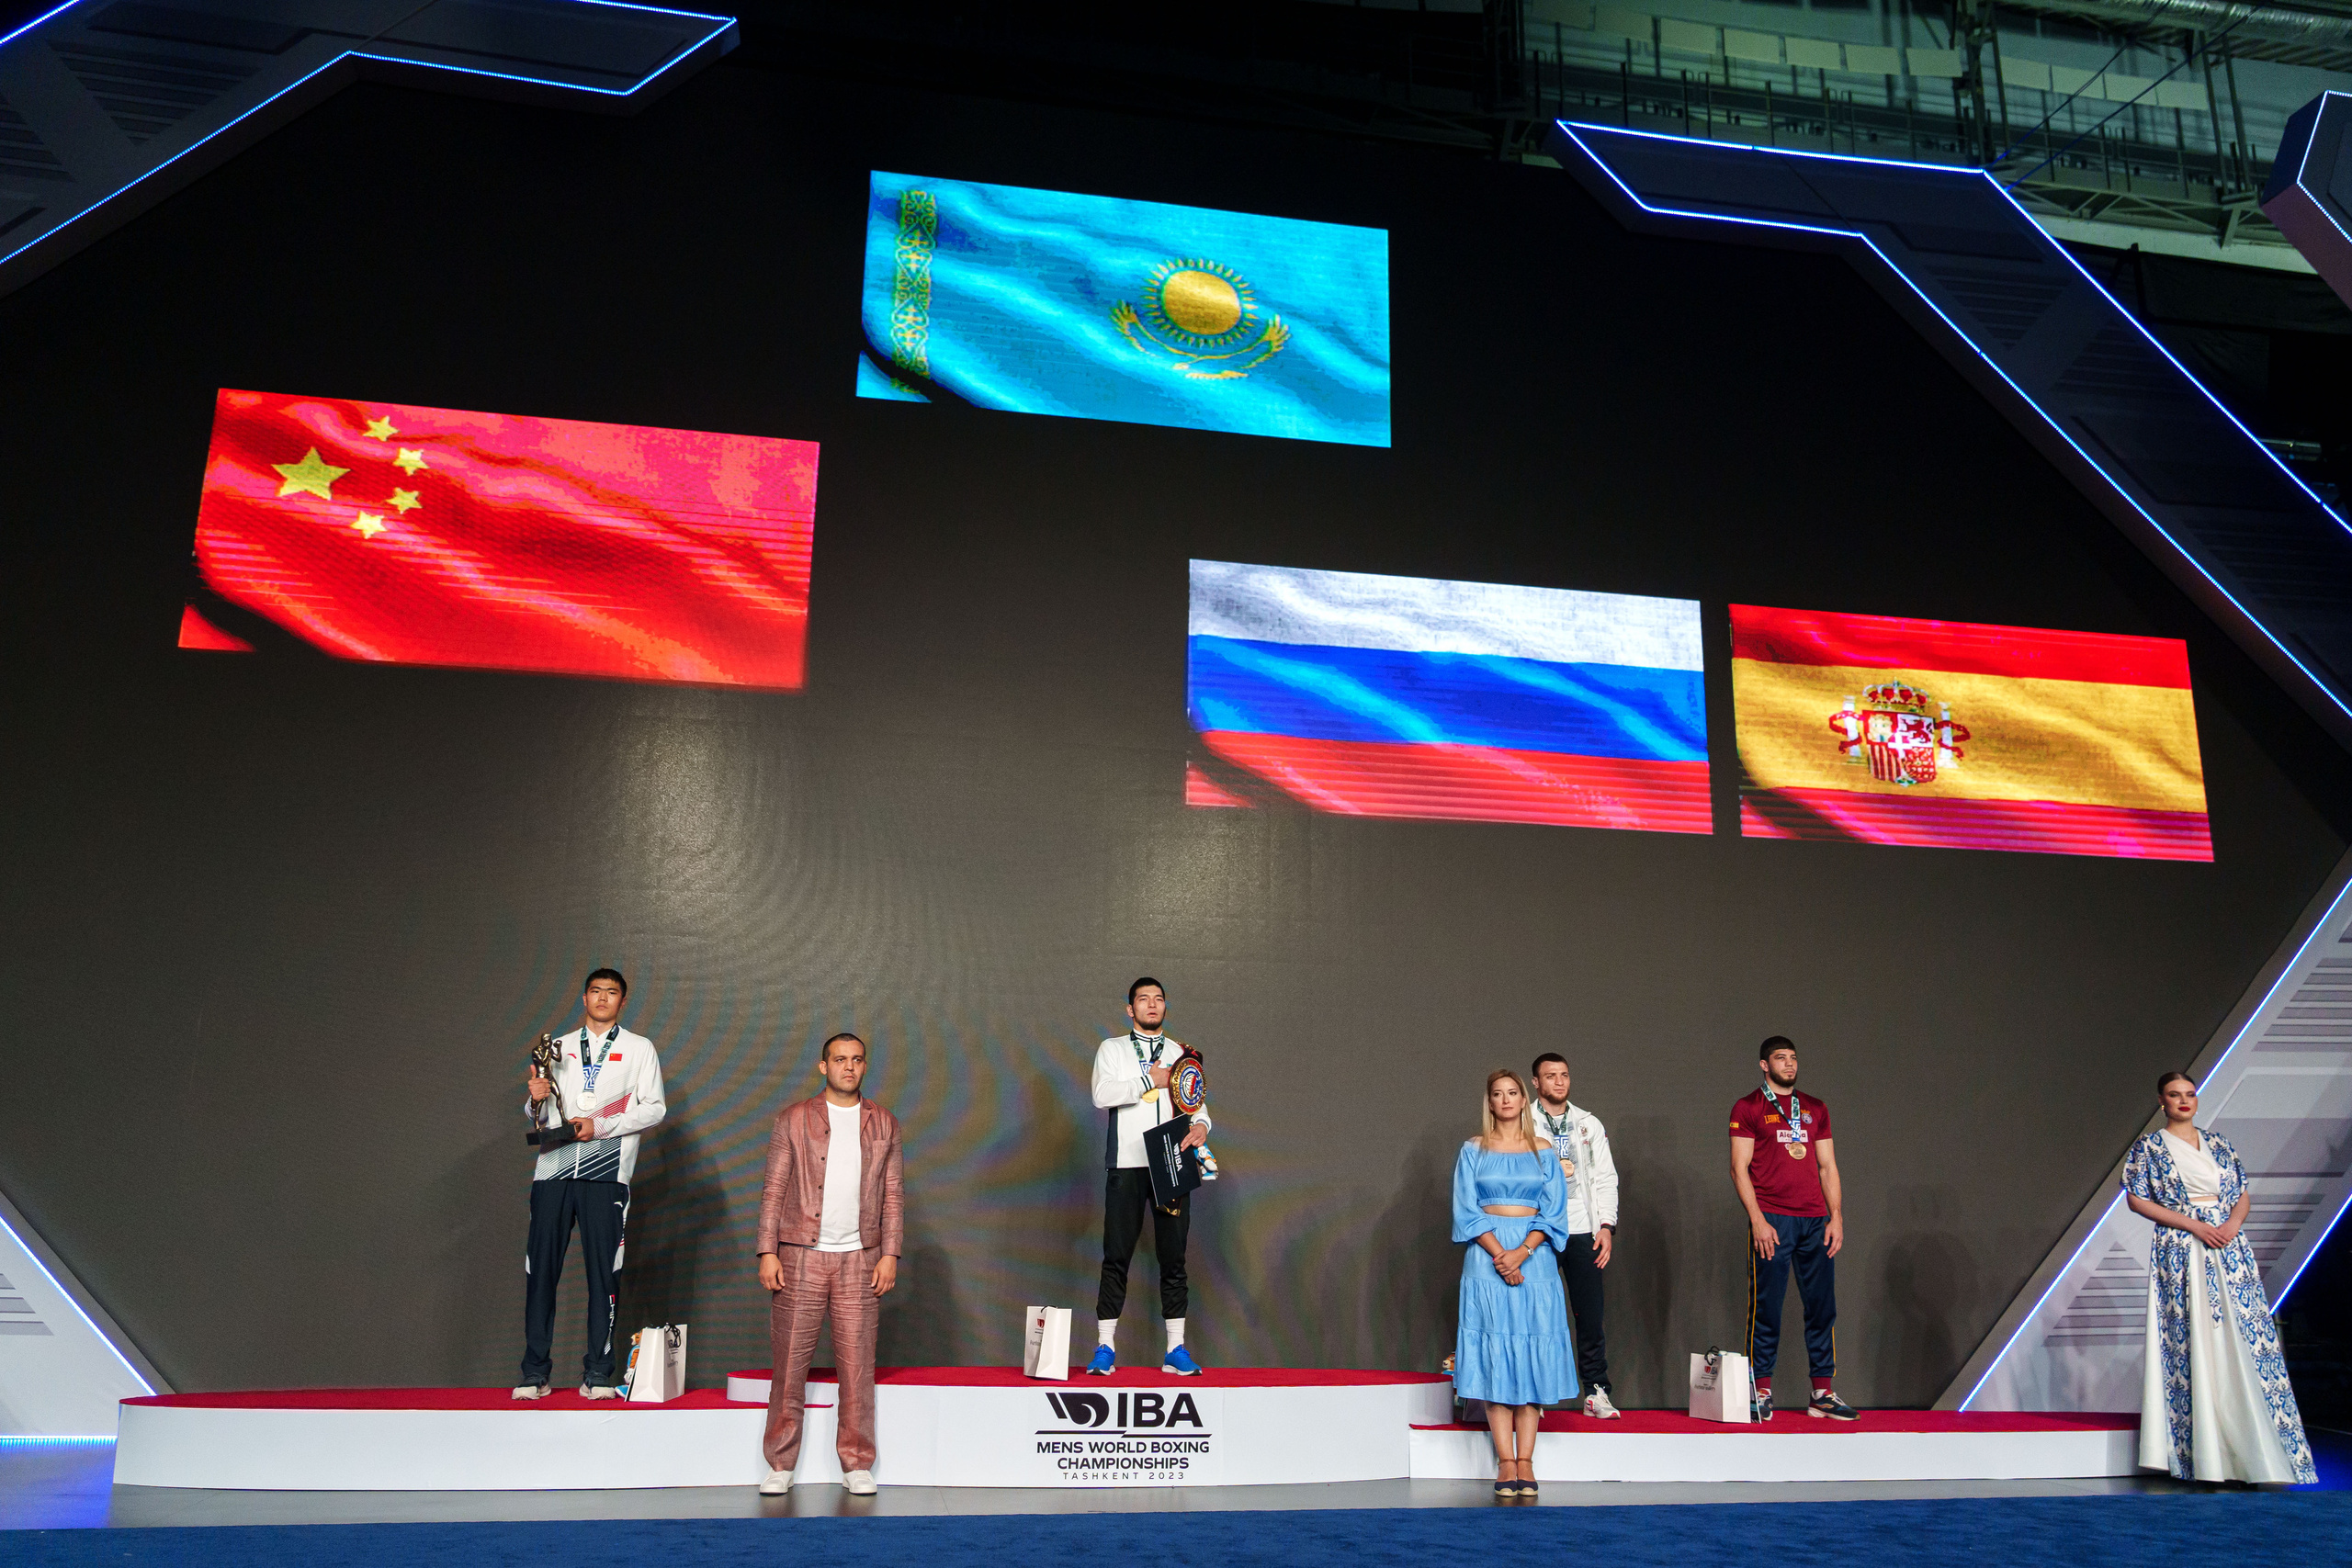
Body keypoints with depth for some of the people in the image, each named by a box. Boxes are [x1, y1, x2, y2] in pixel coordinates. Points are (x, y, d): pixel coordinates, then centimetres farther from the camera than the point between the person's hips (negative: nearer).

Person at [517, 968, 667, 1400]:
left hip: (606, 1171, -2)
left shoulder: (639, 1049, 13)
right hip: (554, 1168, 2)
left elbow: (653, 1108, 2)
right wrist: (536, 1101, -3)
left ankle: (598, 1374, 2)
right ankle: (535, 1373, 6)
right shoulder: (559, 1048, 20)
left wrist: (599, 1126, -8)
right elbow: (539, 1117, 20)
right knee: (540, 1269, -2)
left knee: (603, 1272, -4)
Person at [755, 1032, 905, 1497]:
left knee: (857, 1363, 2)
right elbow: (774, 1189, 3)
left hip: (859, 1259, 1)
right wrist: (767, 1252, -5)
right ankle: (780, 1466, 13)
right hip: (801, 1256, -1)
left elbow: (893, 1195, 9)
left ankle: (856, 1466, 11)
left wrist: (890, 1254, 0)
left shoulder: (884, 1124, 10)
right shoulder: (794, 1119, 5)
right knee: (788, 1362, 2)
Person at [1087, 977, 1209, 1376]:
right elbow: (1102, 1094, -7)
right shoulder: (1112, 1048, 9)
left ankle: (1176, 1349, 8)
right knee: (1116, 1257, -2)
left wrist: (1200, 1124, -12)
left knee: (1173, 1257, 2)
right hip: (1127, 1164, -2)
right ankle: (1106, 1348, 4)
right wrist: (1150, 1080, -9)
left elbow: (1196, 1102, 10)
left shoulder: (1181, 1053, 17)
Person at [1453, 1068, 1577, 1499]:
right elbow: (1467, 1210, 0)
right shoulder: (1474, 1151, 7)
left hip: (1534, 1257, 1)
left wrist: (1521, 1252, -12)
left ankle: (1525, 1461, 1)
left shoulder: (1543, 1152, 9)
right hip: (1486, 1257, -1)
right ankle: (1506, 1462, -3)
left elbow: (1554, 1212, 3)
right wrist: (1499, 1254, -12)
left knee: (1532, 1355, -2)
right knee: (1493, 1355, -5)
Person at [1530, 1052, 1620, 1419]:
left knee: (1590, 1315, 0)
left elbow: (1605, 1178, 11)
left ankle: (1596, 1392, 8)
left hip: (1582, 1231, 2)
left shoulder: (1589, 1124, 14)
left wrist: (1606, 1226, 2)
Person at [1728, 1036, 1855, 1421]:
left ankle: (1823, 1394, 10)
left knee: (1822, 1306, 4)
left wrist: (1836, 1216, 5)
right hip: (1772, 1221, -4)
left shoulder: (1815, 1110, 16)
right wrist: (1757, 1220, -11)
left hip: (1815, 1222, 4)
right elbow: (1739, 1168, -3)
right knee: (1766, 1307, -2)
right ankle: (1761, 1392, 5)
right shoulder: (1747, 1109, 2)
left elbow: (1828, 1167, 16)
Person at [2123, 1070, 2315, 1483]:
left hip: (2229, 1248, 4)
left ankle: (2253, 1449, 6)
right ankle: (2203, 1452, -2)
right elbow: (2137, 1199, -5)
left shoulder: (2218, 1143, 14)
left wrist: (2233, 1223, -7)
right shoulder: (2149, 1148, 2)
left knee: (2245, 1340, -1)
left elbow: (2242, 1194, 15)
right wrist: (2193, 1225, -12)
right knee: (2191, 1344, -6)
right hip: (2181, 1254, -4)